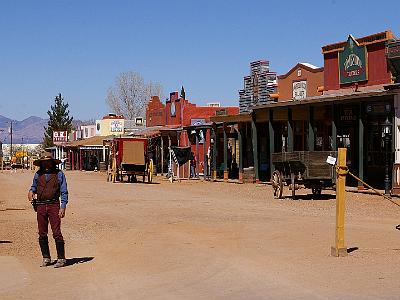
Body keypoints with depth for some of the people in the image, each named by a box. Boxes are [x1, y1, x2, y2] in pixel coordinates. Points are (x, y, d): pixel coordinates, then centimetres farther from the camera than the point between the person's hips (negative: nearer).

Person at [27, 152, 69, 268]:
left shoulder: (59, 174, 0)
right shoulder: (38, 174, 10)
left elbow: (64, 192, 0)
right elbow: (34, 186, 26)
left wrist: (63, 208, -8)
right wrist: (31, 191, 2)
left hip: (54, 205, -4)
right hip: (40, 205, 4)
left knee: (56, 233, -8)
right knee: (42, 234, 7)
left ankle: (61, 258, 0)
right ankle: (46, 258, 18)